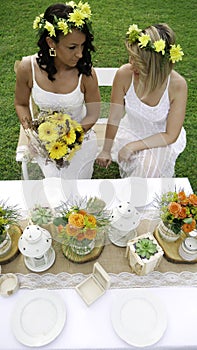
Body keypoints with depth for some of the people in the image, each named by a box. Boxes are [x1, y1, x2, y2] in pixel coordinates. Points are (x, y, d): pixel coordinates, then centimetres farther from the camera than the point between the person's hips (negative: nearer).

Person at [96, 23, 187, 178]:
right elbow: (114, 117, -9)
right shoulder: (124, 74, -21)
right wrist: (106, 150, -1)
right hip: (130, 131, 1)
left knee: (149, 167, -26)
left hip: (161, 140, -1)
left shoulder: (177, 85, -25)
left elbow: (170, 135, -18)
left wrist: (133, 146, -24)